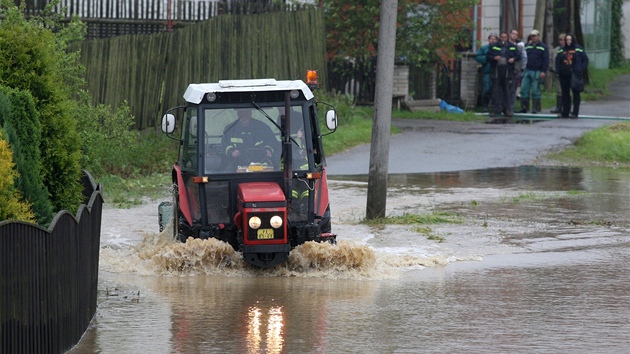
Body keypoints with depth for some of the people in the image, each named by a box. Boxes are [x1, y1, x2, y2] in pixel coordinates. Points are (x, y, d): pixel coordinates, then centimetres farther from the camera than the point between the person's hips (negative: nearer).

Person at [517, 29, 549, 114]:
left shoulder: (543, 47, 2)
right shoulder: (527, 46, 15)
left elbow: (546, 60, -3)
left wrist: (543, 71, -11)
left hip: (537, 72, -4)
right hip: (527, 71, 4)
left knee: (535, 91, -2)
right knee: (524, 90, -1)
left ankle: (535, 109, 5)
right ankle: (524, 108, 4)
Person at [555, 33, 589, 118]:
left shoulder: (578, 49, 1)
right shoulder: (561, 50, 11)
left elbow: (585, 60, 3)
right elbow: (557, 61, 18)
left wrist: (581, 70, -7)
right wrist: (558, 71, 4)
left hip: (575, 75, -4)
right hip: (564, 76, 4)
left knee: (576, 93, -1)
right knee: (565, 94, 5)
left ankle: (575, 113, 0)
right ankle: (565, 113, 8)